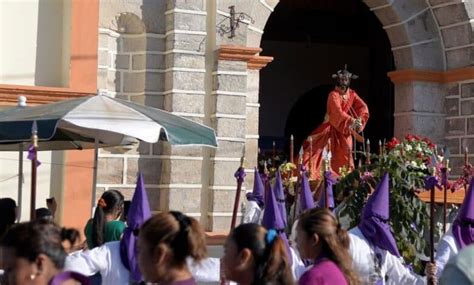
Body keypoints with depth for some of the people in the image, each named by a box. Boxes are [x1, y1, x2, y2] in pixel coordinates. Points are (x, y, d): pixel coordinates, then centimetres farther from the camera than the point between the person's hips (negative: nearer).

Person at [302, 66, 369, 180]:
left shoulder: (352, 94, 2)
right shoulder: (333, 95, -16)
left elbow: (363, 107, -5)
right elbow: (337, 111, -31)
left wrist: (359, 119, -26)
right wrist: (352, 121, -43)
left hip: (345, 129, 5)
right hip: (331, 127, -5)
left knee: (345, 154, 4)